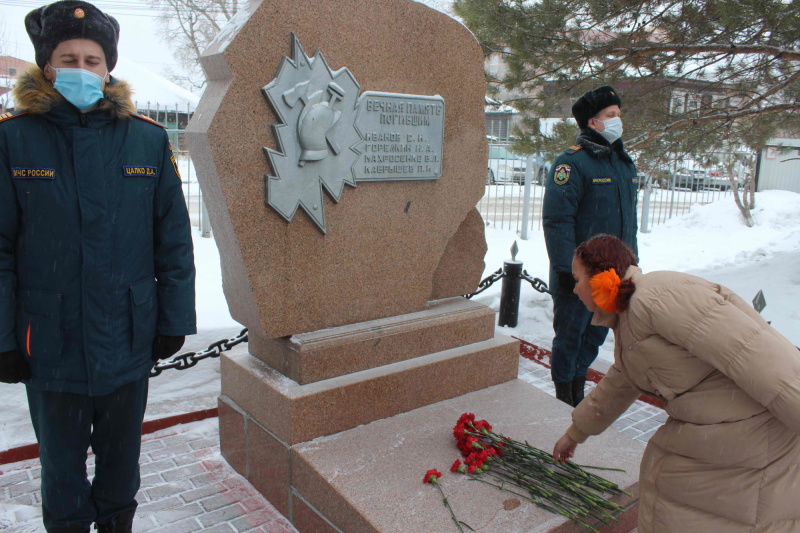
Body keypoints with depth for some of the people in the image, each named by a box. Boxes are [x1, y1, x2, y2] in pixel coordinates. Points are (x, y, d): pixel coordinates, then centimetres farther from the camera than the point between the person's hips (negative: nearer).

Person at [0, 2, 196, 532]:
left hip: (129, 337, 1)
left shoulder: (148, 139, -2)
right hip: (50, 342, -1)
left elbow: (173, 239, 0)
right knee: (61, 458, 18)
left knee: (122, 454, 19)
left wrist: (174, 319, 0)